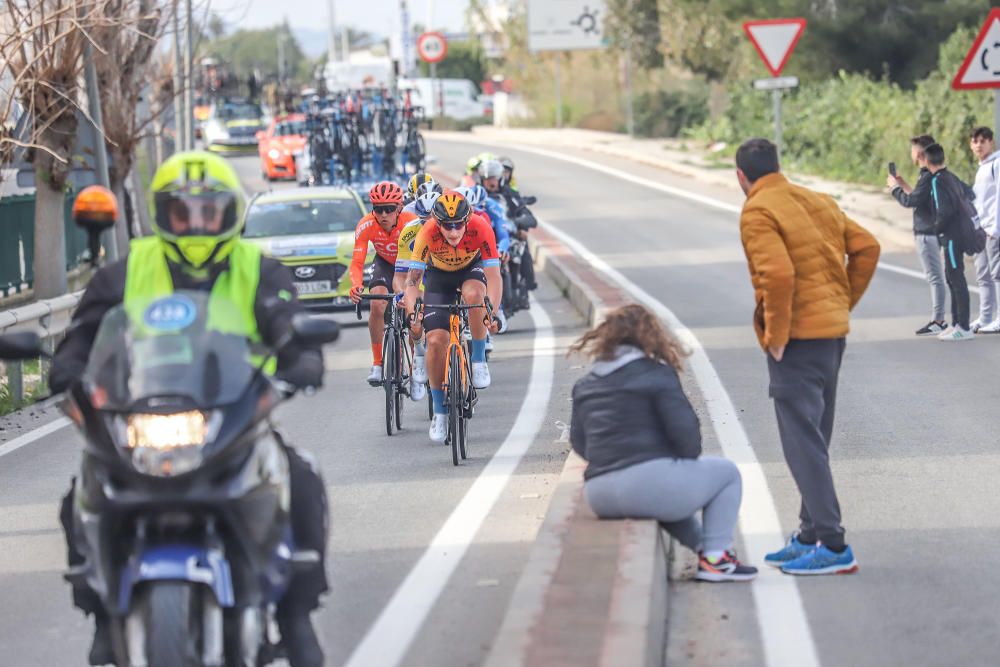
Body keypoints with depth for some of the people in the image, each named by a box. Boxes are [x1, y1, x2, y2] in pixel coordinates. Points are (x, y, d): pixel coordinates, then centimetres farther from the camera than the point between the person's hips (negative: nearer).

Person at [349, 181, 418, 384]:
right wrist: (356, 285, -53)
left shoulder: (411, 223, -35)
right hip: (385, 263, 1)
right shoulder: (366, 226, -30)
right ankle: (378, 363, -11)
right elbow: (357, 263, -31)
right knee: (377, 305, -23)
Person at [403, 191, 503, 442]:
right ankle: (439, 412, 2)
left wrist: (492, 313, -48)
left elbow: (493, 276, -34)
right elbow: (412, 280, -31)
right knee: (435, 340, -14)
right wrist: (413, 314, -46)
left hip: (472, 268, 0)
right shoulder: (428, 233, -32)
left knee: (473, 294, -37)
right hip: (440, 275, 1)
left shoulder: (481, 229, -33)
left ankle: (479, 360, -15)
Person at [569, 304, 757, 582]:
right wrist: (688, 462, 12)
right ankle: (715, 557, 8)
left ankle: (700, 548, 32)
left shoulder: (585, 384, 15)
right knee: (727, 473, 14)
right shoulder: (656, 375, -3)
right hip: (647, 482, -7)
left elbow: (579, 442, 17)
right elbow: (685, 431, -7)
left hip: (598, 497, 7)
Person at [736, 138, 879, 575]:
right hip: (833, 330, 9)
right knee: (812, 437, 18)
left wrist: (775, 336, -15)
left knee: (802, 441, -7)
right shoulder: (819, 202, 13)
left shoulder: (757, 214, -11)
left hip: (797, 339, -9)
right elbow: (866, 248, 11)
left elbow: (778, 274, -24)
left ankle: (833, 547, -10)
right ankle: (810, 536, 24)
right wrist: (843, 304, 14)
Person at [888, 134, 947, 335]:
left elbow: (909, 201, -22)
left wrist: (895, 187, -6)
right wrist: (904, 185, 21)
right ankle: (938, 319, 17)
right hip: (930, 231, 10)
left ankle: (937, 321, -7)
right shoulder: (929, 175, 14)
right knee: (935, 277, 13)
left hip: (927, 233, -10)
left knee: (935, 277, -8)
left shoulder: (928, 177, -18)